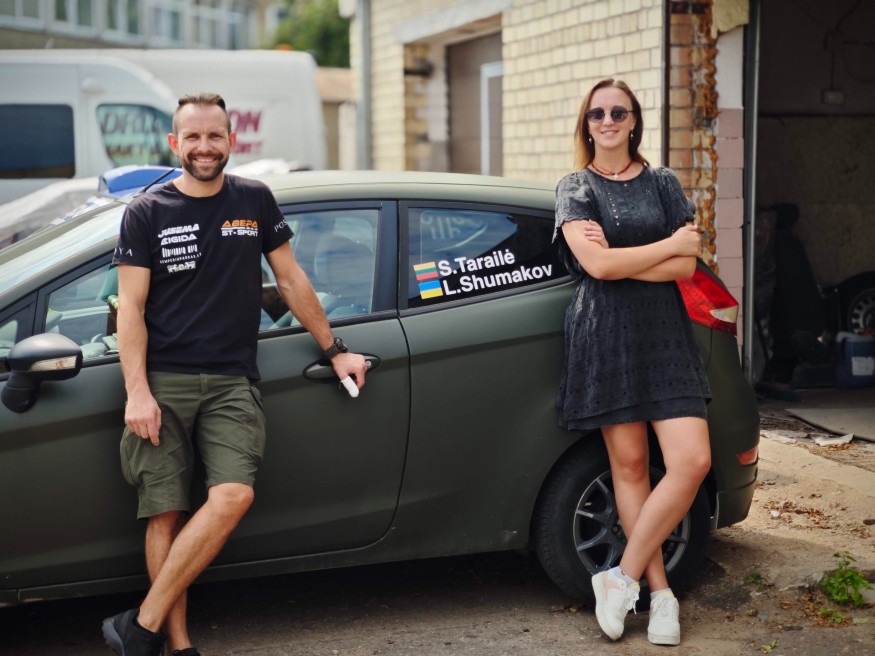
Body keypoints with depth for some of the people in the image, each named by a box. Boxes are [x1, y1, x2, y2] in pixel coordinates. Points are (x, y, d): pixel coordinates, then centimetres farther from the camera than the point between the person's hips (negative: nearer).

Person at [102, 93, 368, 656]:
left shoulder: (254, 201, 12)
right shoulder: (146, 214, 5)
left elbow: (291, 279, 20)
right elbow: (131, 308, 1)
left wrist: (335, 350, 20)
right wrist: (137, 393, -9)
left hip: (232, 383, 1)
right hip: (163, 382, -1)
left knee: (233, 496, -19)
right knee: (166, 514, -6)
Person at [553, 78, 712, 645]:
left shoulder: (663, 184, 12)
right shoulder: (575, 188, 5)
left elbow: (686, 268, 0)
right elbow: (597, 265, -11)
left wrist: (618, 259, -11)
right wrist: (672, 243, -5)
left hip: (665, 337, 2)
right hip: (606, 337, -2)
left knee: (693, 461, -11)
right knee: (630, 465, 0)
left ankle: (623, 577, -1)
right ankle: (660, 592, 9)